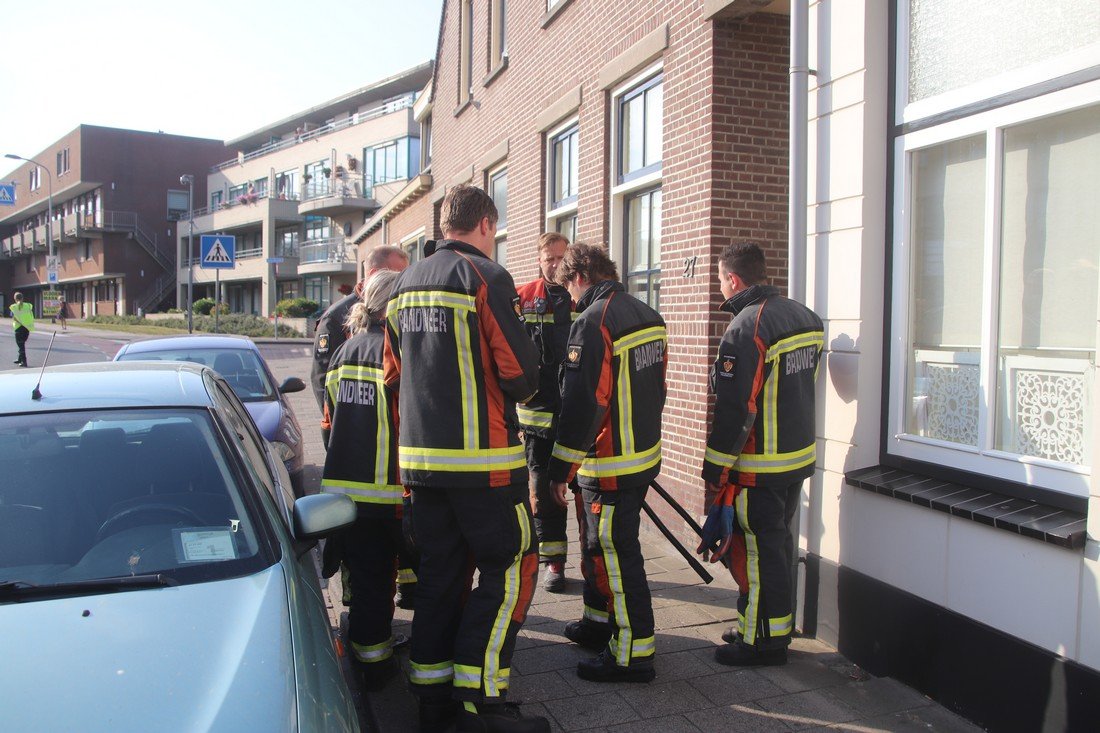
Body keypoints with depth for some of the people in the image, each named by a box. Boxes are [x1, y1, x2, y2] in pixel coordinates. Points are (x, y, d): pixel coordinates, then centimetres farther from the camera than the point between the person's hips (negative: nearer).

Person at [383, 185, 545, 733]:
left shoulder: (404, 284, 13)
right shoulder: (485, 277, -10)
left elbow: (393, 373, 17)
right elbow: (520, 373, -15)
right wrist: (517, 391, 7)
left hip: (421, 457, 8)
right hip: (482, 458, -7)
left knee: (440, 571, 14)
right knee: (510, 565, 3)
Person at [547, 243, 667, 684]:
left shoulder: (592, 323, -18)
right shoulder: (649, 316, 10)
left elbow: (581, 406, -21)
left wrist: (560, 469, -14)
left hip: (609, 466, -9)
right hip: (645, 457, 9)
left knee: (616, 556, 1)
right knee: (600, 544, 23)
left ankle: (633, 654, 11)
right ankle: (599, 622, 38)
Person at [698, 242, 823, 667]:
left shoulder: (746, 328, -20)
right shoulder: (806, 317, 8)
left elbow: (734, 410, -21)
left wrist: (714, 472, -16)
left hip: (759, 468, -9)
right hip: (800, 456, 9)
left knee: (757, 551, 3)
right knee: (778, 541, 20)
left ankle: (764, 640, 14)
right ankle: (778, 628, 33)